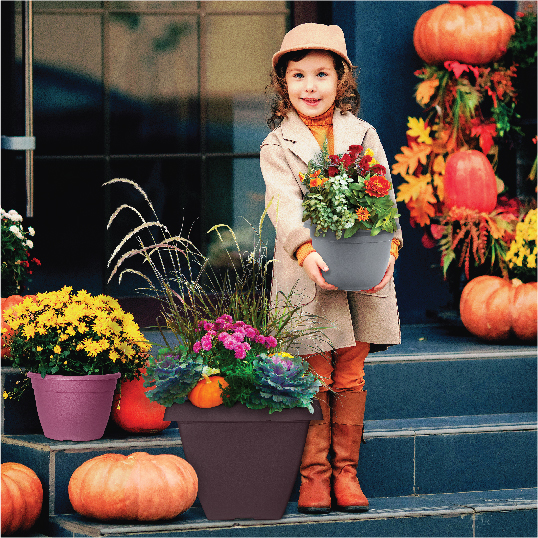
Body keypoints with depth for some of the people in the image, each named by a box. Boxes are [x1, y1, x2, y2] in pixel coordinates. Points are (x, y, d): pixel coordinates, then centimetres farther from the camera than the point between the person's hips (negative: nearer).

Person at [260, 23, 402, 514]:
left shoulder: (364, 136, 9)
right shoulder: (278, 147, 3)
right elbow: (284, 205, -12)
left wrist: (387, 249, -15)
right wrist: (305, 251, -29)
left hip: (363, 279, 2)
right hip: (307, 276, -2)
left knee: (349, 378, 5)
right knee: (313, 381, -1)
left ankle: (345, 471, 14)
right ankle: (314, 474, 8)